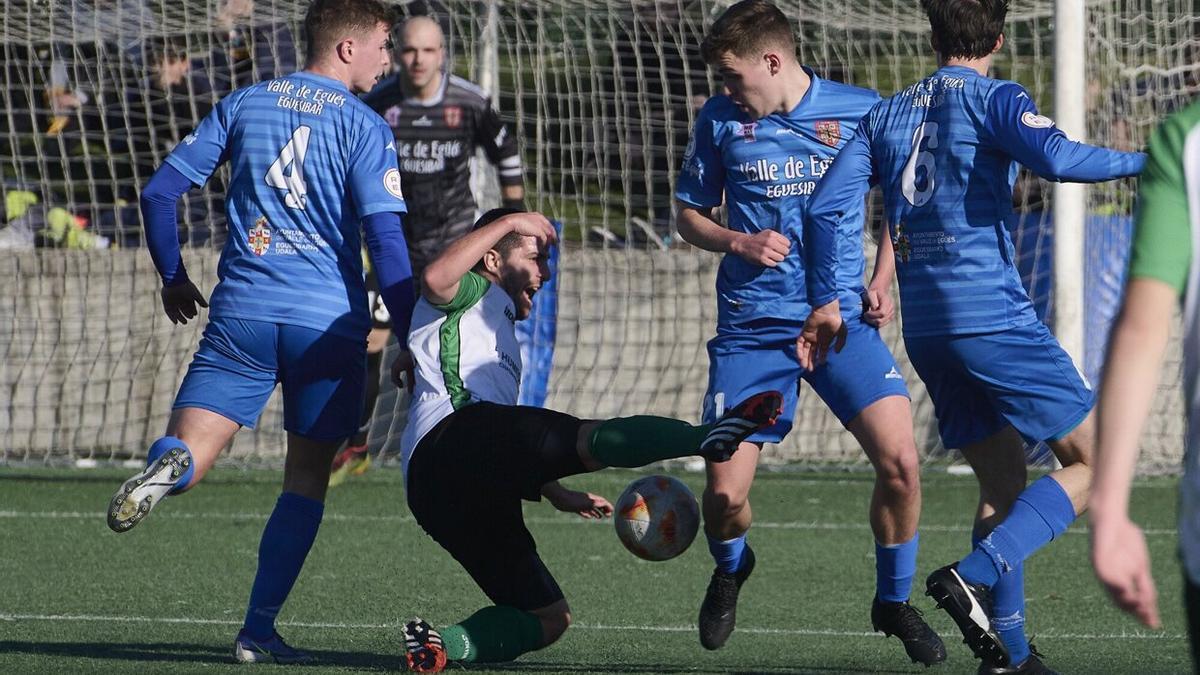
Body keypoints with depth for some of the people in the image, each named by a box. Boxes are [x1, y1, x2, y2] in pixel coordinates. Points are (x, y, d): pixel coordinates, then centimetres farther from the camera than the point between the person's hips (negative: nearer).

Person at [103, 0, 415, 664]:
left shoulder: (243, 104, 11)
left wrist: (173, 278, 24)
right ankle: (258, 630, 6)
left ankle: (168, 466, -39)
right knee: (307, 477, 11)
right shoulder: (362, 125, -1)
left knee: (190, 451, -1)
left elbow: (158, 192, 10)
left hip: (242, 310, 2)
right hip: (329, 321, -2)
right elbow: (386, 237, -10)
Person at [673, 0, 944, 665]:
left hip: (842, 315, -1)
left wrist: (883, 282, 0)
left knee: (899, 461, -18)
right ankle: (729, 569, 30)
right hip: (751, 327, 1)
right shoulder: (720, 120, 3)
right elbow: (689, 215, 15)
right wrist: (735, 242, -6)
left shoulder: (861, 112, 0)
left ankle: (894, 600, 7)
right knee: (725, 493, -8)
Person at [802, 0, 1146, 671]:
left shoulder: (886, 115, 14)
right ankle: (976, 575, -19)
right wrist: (1145, 162, -12)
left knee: (1004, 482, 15)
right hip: (996, 317, -7)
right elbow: (1057, 158, -23)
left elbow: (824, 208, 9)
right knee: (1090, 465, 0)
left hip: (927, 331, 7)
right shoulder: (995, 100, -4)